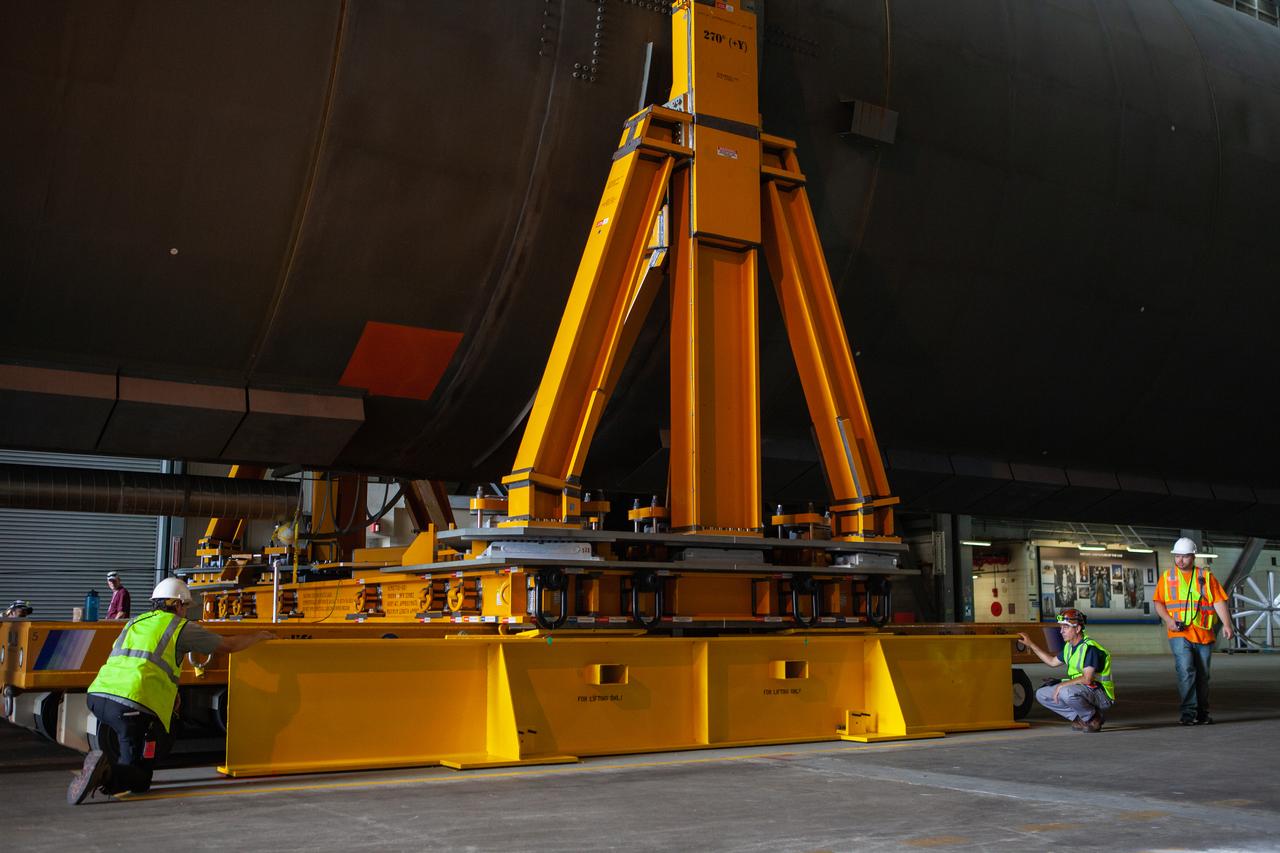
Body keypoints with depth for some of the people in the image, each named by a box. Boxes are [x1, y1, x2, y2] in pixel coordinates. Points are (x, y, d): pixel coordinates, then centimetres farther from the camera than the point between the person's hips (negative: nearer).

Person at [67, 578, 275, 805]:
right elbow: (229, 645, 16)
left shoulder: (135, 623, 27)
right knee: (140, 781, 0)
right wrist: (259, 637, 35)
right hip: (134, 705, -7)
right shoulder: (182, 628, 10)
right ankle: (106, 774, -28)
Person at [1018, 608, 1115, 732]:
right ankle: (1080, 718, 5)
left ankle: (1094, 717, -9)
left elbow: (1087, 679, -28)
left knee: (1066, 692, -37)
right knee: (1041, 694, 3)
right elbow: (1053, 661, 24)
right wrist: (1031, 645, 21)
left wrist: (1062, 685, -24)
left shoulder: (1089, 648, -20)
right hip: (1079, 690, 9)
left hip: (1101, 694, -9)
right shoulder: (1069, 646, 8)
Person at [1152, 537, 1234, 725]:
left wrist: (1227, 624, -12)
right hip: (1179, 634, -1)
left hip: (1203, 634, 2)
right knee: (1186, 672, -15)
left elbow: (1219, 602, 1)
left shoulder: (1206, 576, 8)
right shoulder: (1166, 576, 9)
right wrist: (1169, 620, -10)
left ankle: (1202, 713, 19)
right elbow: (1159, 603, 8)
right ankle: (1188, 713, -12)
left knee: (1202, 675, 8)